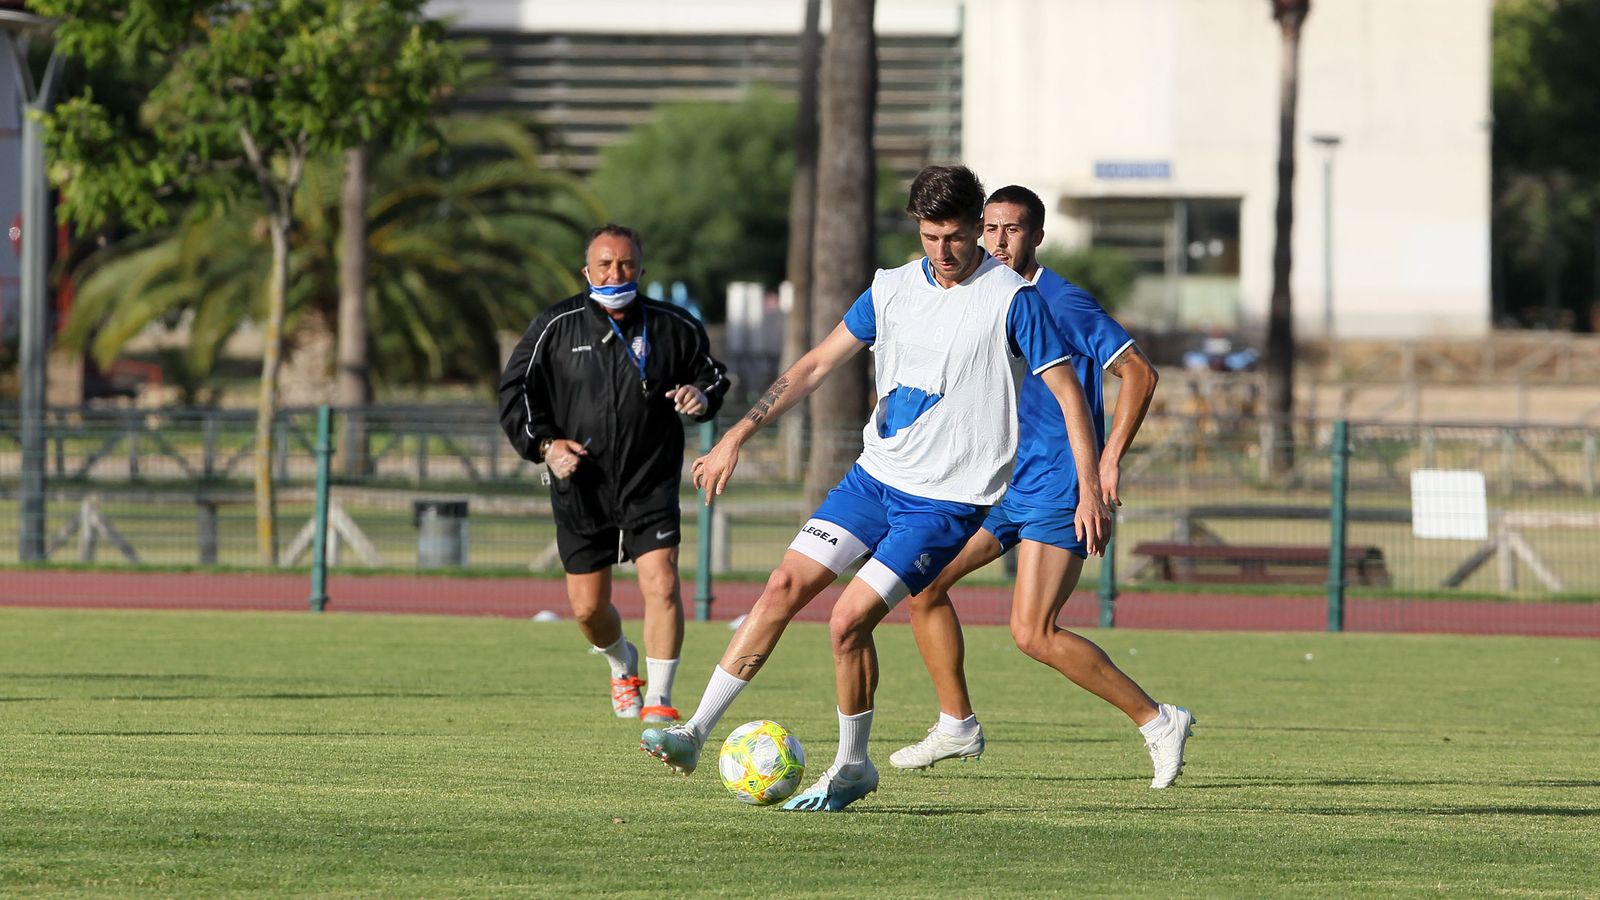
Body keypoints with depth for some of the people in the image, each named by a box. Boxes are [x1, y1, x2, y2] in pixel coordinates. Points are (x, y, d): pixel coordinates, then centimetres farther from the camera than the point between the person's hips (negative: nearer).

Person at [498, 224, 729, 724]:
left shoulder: (672, 327, 1)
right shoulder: (556, 327, 0)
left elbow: (712, 376, 15)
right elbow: (516, 392, 4)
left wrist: (703, 396, -8)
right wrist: (545, 444, -10)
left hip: (651, 486, -1)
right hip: (581, 490, 1)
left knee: (661, 584, -19)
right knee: (588, 607, 7)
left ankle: (658, 699, -11)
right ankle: (623, 664, 41)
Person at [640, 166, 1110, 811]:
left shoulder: (1011, 297, -11)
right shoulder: (892, 289, 6)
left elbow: (1066, 392, -9)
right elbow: (817, 365, 11)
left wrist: (1091, 491, -15)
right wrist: (739, 435, 4)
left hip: (946, 500, -6)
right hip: (875, 474, 6)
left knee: (849, 621, -14)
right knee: (784, 587, -5)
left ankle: (852, 767, 7)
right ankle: (696, 734, -1)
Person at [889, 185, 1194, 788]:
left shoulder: (1064, 303, -14)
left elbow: (1139, 373, -14)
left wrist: (1110, 460, -18)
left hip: (1057, 490, -8)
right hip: (996, 485, 8)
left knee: (1033, 634, -16)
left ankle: (1156, 721, -5)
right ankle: (956, 726, 18)